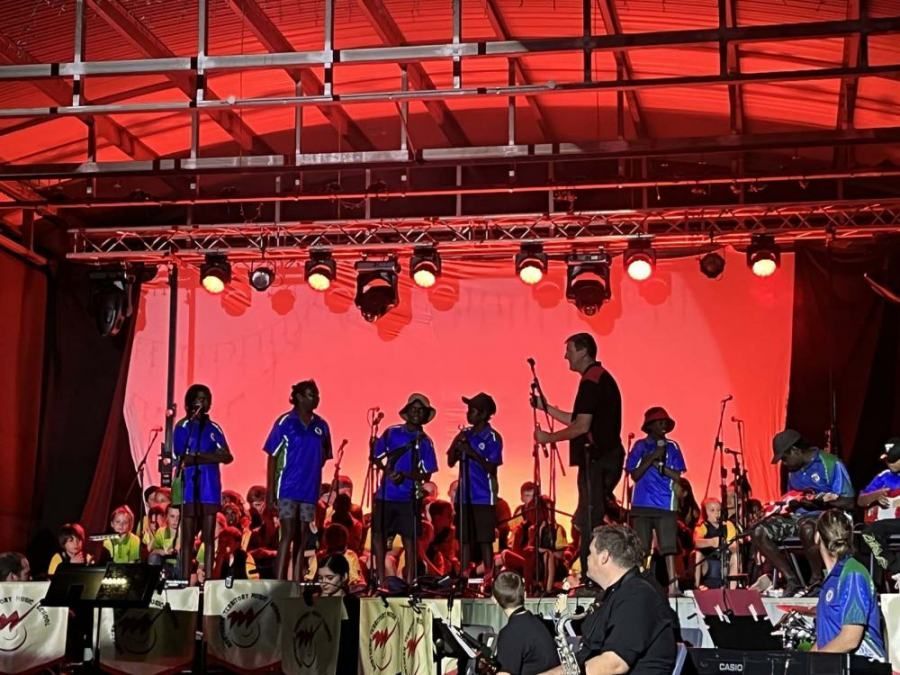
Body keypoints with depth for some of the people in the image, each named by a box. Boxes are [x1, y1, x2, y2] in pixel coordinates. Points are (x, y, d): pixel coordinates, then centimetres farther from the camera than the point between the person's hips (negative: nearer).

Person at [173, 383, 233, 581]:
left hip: (210, 489, 3)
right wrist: (211, 456, -8)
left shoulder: (213, 428, 11)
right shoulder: (183, 426, 4)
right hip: (190, 488, -3)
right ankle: (185, 581, -2)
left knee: (208, 538, 2)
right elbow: (182, 458, -5)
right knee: (188, 538, -2)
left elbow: (227, 457, 0)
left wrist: (197, 456, -9)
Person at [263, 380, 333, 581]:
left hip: (310, 489, 5)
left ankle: (297, 583, 11)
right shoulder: (285, 422, -3)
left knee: (302, 539, 7)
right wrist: (271, 490, -7)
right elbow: (273, 457, -3)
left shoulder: (321, 426, 10)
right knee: (288, 535, -11)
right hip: (288, 488, -5)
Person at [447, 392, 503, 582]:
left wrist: (472, 453, -22)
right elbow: (451, 462, 12)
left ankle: (488, 579, 0)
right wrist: (456, 445, -6)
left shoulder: (492, 438, -5)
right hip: (465, 496, 6)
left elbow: (491, 468, -12)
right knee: (464, 539, 7)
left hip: (484, 497, -5)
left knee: (484, 540, -4)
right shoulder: (465, 434, 11)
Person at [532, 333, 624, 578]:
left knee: (588, 521, -7)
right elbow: (579, 421, 22)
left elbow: (582, 426, -20)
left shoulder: (591, 381, -13)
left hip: (596, 459, -10)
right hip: (604, 458, 10)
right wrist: (546, 407, 19)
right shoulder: (601, 378, 19)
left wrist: (549, 437, -9)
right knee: (588, 520, 14)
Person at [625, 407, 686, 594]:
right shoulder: (640, 446, 6)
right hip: (642, 505, 0)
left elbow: (677, 476, 3)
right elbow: (635, 475, -2)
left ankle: (672, 584, -10)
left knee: (669, 547, -8)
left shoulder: (672, 447, 10)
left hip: (666, 506, 1)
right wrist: (652, 457, -11)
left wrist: (659, 464, -10)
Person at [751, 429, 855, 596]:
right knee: (760, 532, -13)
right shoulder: (793, 469, 13)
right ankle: (792, 581, -13)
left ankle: (817, 580, -21)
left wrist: (822, 500, -24)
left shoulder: (831, 464, -9)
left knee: (807, 528, -41)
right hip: (799, 516, 8)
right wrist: (787, 504, 2)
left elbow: (848, 503, -12)